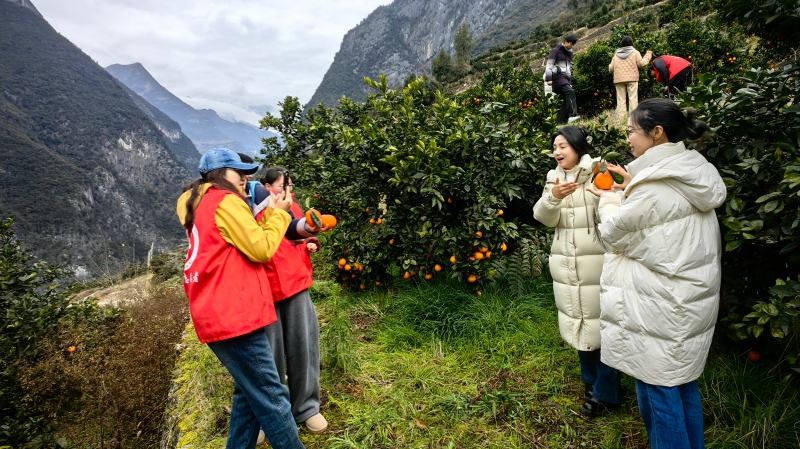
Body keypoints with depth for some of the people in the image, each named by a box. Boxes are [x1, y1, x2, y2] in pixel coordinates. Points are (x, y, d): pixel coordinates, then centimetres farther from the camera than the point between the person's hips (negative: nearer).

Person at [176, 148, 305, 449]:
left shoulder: (199, 205, 20)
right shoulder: (225, 201, -10)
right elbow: (261, 249, -13)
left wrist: (267, 214, 14)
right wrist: (278, 213, 0)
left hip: (217, 314, 10)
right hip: (233, 314, -10)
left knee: (250, 392, 18)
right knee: (271, 396, -3)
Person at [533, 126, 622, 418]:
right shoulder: (554, 178, 9)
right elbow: (545, 219, 2)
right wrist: (553, 196, -15)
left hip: (596, 261, -5)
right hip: (565, 263, 6)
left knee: (600, 322, 1)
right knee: (579, 322, 15)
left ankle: (606, 392, 17)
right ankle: (591, 381, 34)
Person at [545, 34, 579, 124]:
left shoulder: (569, 53, 24)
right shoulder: (556, 50, 1)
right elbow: (549, 65, -8)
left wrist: (570, 82, 26)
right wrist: (549, 79, -18)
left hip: (565, 78, 8)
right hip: (558, 77, -8)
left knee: (566, 100, -2)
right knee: (570, 92, -28)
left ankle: (560, 121, 1)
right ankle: (572, 115, -36)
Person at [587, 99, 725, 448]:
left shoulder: (654, 184, -21)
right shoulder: (695, 174, 7)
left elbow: (615, 232, -12)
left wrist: (610, 200, 5)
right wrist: (632, 190, 12)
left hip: (660, 303, -9)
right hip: (691, 295, 9)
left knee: (657, 384, 7)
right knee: (682, 379, 21)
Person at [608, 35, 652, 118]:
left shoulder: (616, 54, 13)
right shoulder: (635, 52, 4)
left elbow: (611, 68, 11)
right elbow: (641, 63, -1)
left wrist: (610, 65, 33)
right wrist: (648, 55, 14)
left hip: (619, 79, 2)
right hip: (632, 78, -2)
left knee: (621, 100, 1)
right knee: (633, 99, -3)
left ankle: (621, 118, -5)